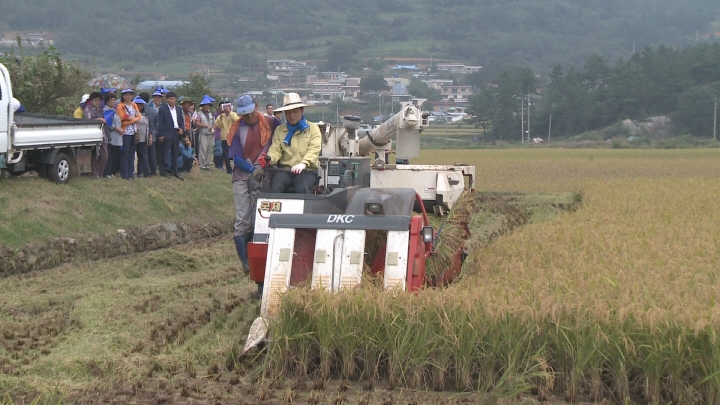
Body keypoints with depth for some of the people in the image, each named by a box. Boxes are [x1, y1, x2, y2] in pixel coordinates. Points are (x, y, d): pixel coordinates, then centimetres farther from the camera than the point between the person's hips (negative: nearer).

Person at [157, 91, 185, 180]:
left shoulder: (179, 109, 12)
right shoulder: (162, 109, -5)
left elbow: (182, 120, 17)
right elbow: (160, 123, -7)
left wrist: (182, 129, -2)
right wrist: (160, 135, -12)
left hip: (176, 133, 6)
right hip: (167, 134, -6)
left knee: (175, 153, 10)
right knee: (164, 153, -3)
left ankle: (174, 171, 16)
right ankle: (163, 171, 4)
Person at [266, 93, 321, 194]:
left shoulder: (313, 128, 11)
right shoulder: (279, 130, 20)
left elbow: (314, 150, -5)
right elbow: (275, 149, 7)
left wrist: (303, 163, -25)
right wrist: (270, 159, -19)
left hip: (307, 170, -2)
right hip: (284, 169, 2)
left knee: (302, 189, -32)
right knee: (275, 188, -27)